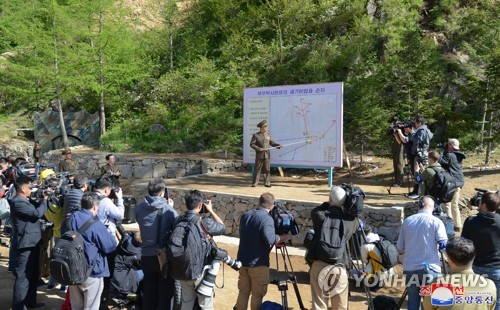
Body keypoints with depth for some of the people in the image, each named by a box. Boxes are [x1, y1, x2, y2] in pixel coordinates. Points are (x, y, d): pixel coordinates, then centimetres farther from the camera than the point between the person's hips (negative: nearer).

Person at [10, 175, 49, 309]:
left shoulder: (26, 201, 14)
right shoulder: (17, 202, -18)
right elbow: (37, 213, -25)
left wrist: (43, 199, 7)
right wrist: (44, 200, -9)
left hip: (32, 243, 11)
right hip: (25, 245, -11)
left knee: (33, 275, 21)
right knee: (23, 277, -4)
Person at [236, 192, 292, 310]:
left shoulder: (245, 216, 7)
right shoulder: (267, 219, -16)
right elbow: (269, 239, -29)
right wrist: (283, 238, -12)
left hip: (242, 261, 7)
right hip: (258, 263, -6)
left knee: (243, 292, 15)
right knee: (257, 294, 5)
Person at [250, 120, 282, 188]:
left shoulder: (268, 134, 9)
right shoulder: (256, 135, -3)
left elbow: (271, 142, 12)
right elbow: (252, 144, -5)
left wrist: (278, 145, -4)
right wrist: (258, 148, -17)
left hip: (267, 155, 3)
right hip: (259, 155, -3)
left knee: (267, 169, 3)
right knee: (257, 169, 3)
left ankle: (267, 183, 11)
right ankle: (254, 183, 11)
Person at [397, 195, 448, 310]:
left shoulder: (407, 221, 8)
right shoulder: (436, 221, -4)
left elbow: (399, 247, 13)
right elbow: (444, 245, -9)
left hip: (409, 268, 3)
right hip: (429, 268, -3)